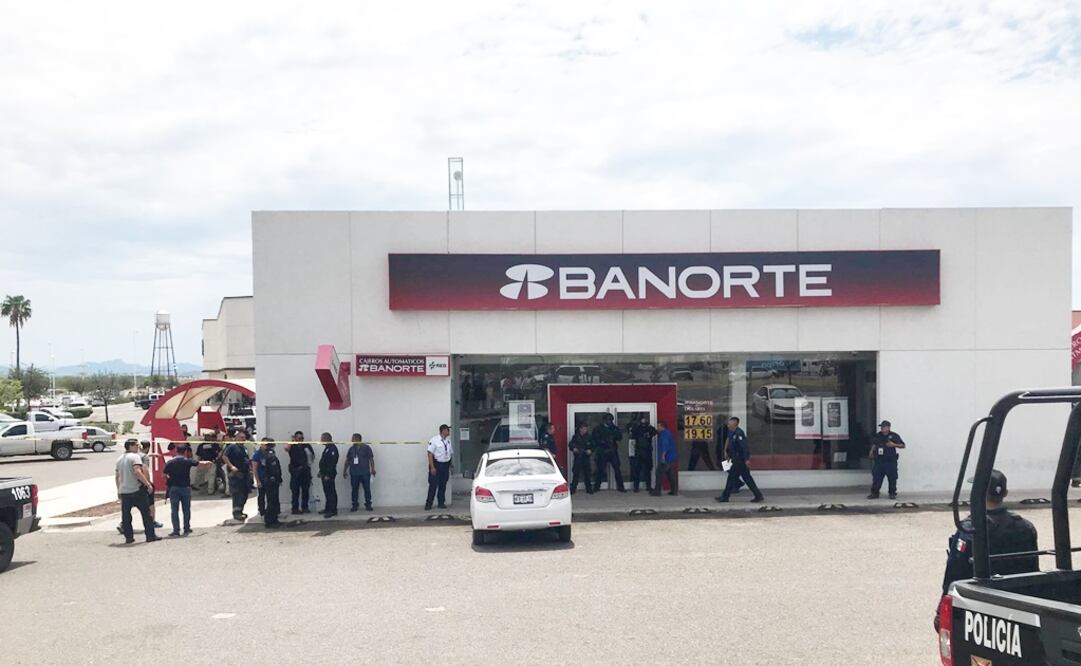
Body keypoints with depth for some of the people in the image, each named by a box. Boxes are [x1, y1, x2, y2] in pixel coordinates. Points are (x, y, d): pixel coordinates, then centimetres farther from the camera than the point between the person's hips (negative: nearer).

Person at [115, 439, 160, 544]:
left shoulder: (119, 459, 15)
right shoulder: (135, 456, -9)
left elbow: (117, 476, 20)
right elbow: (137, 472, -23)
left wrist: (118, 490, 27)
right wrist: (148, 483, -21)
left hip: (123, 491, 7)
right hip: (136, 490, -7)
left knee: (125, 515, 9)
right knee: (146, 512, 1)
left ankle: (128, 537, 10)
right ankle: (150, 535, 2)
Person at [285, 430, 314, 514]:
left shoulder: (306, 446, 6)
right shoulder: (292, 446, -1)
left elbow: (312, 455, 16)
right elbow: (286, 448, -23)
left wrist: (309, 463, 7)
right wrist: (292, 441, -13)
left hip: (305, 471, 3)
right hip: (295, 471, -3)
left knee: (305, 490, 6)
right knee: (296, 491, -1)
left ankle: (304, 507, 15)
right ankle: (295, 508, 4)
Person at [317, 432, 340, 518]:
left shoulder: (332, 448, -16)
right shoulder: (327, 448, 18)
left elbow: (332, 463, -22)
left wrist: (328, 475, -24)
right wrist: (321, 472, 20)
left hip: (329, 475, -11)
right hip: (325, 474, 11)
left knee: (331, 492, -8)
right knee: (327, 492, 14)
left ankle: (333, 510, -7)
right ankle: (328, 508, 21)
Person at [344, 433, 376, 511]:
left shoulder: (366, 448, 0)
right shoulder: (351, 449, 11)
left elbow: (371, 459, -2)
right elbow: (347, 461, 15)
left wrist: (373, 469, -10)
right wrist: (345, 470, 11)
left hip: (365, 473, -3)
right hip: (354, 473, 3)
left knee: (367, 489, -1)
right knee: (354, 489, 4)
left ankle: (368, 505, 6)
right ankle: (355, 505, 11)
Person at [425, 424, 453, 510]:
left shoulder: (449, 441, 6)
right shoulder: (434, 440, -12)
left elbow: (451, 453, 14)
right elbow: (430, 454, -15)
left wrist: (450, 466, 13)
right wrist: (432, 467, -19)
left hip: (446, 465, 5)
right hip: (436, 465, -5)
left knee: (443, 485, 11)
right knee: (433, 485, -3)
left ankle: (441, 503, 21)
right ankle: (428, 504, 6)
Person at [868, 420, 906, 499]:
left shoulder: (894, 436, -2)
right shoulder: (877, 436, 10)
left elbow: (903, 445, 0)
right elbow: (874, 445, 25)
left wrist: (894, 445, -15)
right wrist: (872, 450, 6)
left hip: (891, 461, -3)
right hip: (879, 461, 3)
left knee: (892, 478, 2)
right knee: (876, 478, 3)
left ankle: (892, 494, 14)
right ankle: (874, 493, 9)